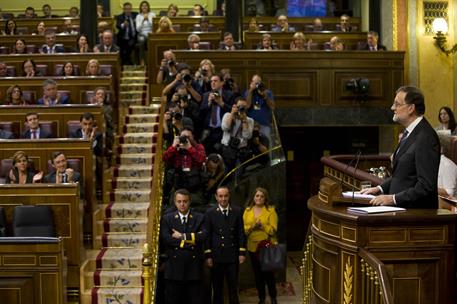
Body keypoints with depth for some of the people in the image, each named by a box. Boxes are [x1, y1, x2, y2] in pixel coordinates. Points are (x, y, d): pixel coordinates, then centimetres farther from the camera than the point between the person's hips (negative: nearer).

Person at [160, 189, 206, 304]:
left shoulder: (199, 218, 8)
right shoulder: (167, 218, 8)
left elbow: (203, 236, -9)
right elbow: (165, 238, -8)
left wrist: (182, 236, -11)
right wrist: (188, 242, -11)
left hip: (194, 267, 0)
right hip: (174, 267, 0)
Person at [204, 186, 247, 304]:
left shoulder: (237, 211, 4)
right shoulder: (210, 213, 1)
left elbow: (241, 233, 5)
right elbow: (207, 235, 0)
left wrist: (242, 252, -1)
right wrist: (208, 255, -5)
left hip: (233, 256, 1)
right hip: (216, 256, -1)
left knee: (233, 287, 7)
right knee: (217, 289, 6)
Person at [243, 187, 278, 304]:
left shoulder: (271, 210, -3)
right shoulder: (247, 211, 7)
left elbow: (273, 230, -9)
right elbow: (243, 229, 3)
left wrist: (262, 226, -22)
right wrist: (252, 227, -16)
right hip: (253, 247, 3)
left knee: (269, 273, 1)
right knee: (257, 274, 10)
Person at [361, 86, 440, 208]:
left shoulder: (426, 138, -16)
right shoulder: (409, 132, 13)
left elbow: (426, 186, -20)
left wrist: (393, 198, -19)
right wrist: (380, 189, 9)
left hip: (416, 212, -8)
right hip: (400, 208, 8)